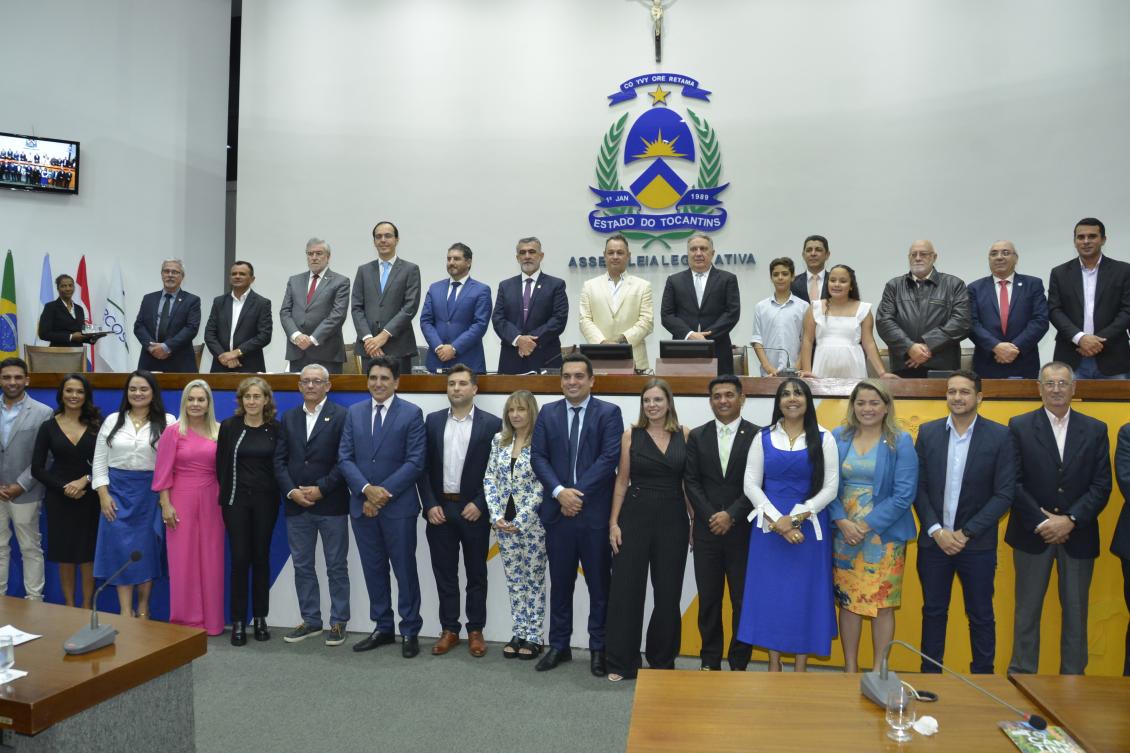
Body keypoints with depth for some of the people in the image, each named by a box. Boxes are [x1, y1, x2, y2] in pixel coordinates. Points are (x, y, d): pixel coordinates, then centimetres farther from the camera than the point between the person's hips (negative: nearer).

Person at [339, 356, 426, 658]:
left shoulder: (412, 414, -4)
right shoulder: (354, 412, 8)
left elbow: (414, 462, -10)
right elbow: (345, 458, 3)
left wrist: (383, 493, -15)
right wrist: (366, 490, -12)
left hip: (398, 506, -4)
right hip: (362, 505, 4)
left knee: (404, 570, 4)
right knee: (373, 569, 12)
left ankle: (410, 631, 17)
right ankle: (382, 627, 25)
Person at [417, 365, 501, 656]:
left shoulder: (492, 423, -3)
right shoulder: (433, 421, 6)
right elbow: (423, 466, 4)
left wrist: (480, 504, -11)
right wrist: (430, 504, -5)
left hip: (474, 510, -2)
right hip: (439, 509, 2)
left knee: (476, 574, 9)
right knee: (444, 574, 10)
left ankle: (475, 630, 21)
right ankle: (449, 630, 22)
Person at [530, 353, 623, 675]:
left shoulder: (609, 413, -2)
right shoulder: (548, 413, 8)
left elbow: (610, 458, -11)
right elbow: (538, 457, 1)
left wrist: (578, 492, -15)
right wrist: (560, 491, -13)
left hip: (596, 512, -2)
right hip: (557, 511, 3)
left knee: (599, 584, 8)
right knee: (560, 582, 13)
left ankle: (598, 648, 21)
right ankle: (559, 645, 25)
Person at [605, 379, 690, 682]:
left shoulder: (684, 434, 3)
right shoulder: (631, 435, 1)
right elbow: (621, 481, 3)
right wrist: (614, 522, -2)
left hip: (673, 519, 1)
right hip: (635, 516, -1)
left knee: (668, 591, 9)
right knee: (626, 589, 2)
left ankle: (662, 661, 27)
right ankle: (621, 662, 16)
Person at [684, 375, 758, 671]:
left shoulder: (758, 436, -2)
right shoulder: (697, 436, 6)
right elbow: (691, 481, 2)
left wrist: (731, 515, -14)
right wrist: (711, 516, -9)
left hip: (743, 530, -2)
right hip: (706, 530, 2)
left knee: (743, 600, 5)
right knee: (708, 600, 9)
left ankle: (739, 663, 19)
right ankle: (710, 661, 21)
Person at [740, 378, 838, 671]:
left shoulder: (823, 439, 2)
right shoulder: (763, 438, 5)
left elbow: (830, 488, -3)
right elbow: (750, 484, 0)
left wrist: (796, 517, -13)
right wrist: (777, 520, -12)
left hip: (809, 526, -1)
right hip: (768, 525, 1)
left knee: (806, 593, 4)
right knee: (769, 591, 5)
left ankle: (801, 667, 15)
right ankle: (773, 664, 17)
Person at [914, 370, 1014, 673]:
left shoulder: (1000, 436, -5)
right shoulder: (928, 432, 2)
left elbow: (1004, 494, -8)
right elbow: (919, 486, 1)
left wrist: (965, 533, -12)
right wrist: (937, 530, -10)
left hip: (977, 544, -2)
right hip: (933, 541, 2)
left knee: (980, 615, 11)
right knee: (933, 612, 13)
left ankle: (982, 676, 27)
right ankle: (930, 674, 26)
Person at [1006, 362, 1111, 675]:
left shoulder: (1095, 430, 5)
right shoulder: (1020, 426, 0)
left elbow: (1101, 486, -1)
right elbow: (1013, 482, -5)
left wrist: (1070, 520, -12)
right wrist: (1040, 522, -12)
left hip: (1078, 535, 2)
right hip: (1033, 533, -1)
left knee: (1076, 611, 9)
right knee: (1027, 610, 6)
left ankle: (1073, 678, 21)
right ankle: (1022, 675, 17)